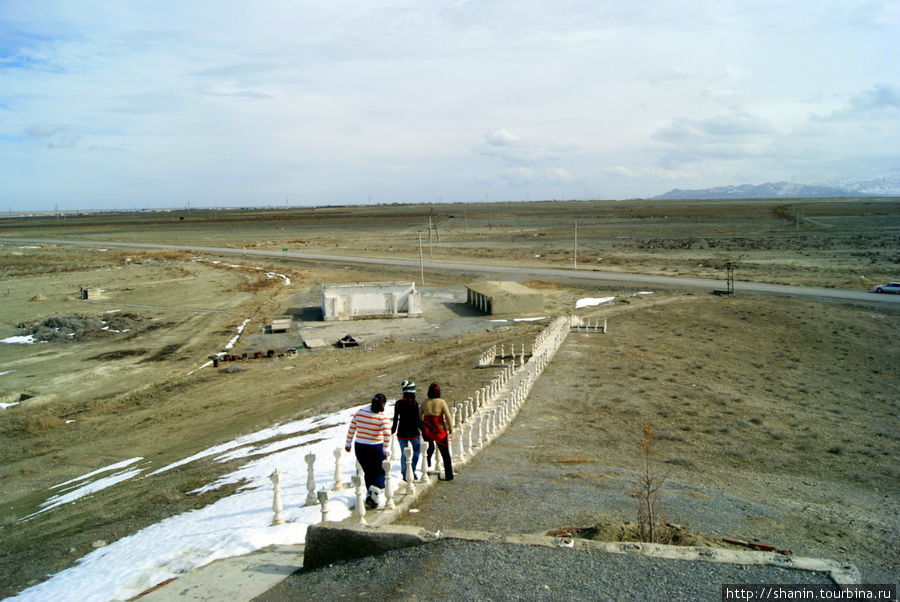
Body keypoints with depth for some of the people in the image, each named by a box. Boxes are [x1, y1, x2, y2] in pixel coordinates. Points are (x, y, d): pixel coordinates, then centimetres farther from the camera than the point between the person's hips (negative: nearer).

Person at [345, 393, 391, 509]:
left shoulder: (360, 411, -1)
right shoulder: (383, 417, -14)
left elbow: (351, 428, 6)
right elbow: (387, 433, -28)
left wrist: (348, 443, 15)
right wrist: (386, 448, -19)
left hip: (360, 447, 4)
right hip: (376, 448, -4)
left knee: (369, 473, 18)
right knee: (381, 472, 12)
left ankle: (370, 497, 19)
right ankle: (373, 493, -9)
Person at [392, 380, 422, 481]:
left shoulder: (398, 403, -4)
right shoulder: (414, 403, -13)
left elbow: (396, 418, 1)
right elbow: (417, 420, -14)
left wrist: (393, 429, 13)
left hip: (401, 433, 3)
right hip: (413, 433, -3)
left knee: (404, 453, 14)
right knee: (417, 451, 17)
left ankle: (405, 474, 17)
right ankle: (412, 471, 7)